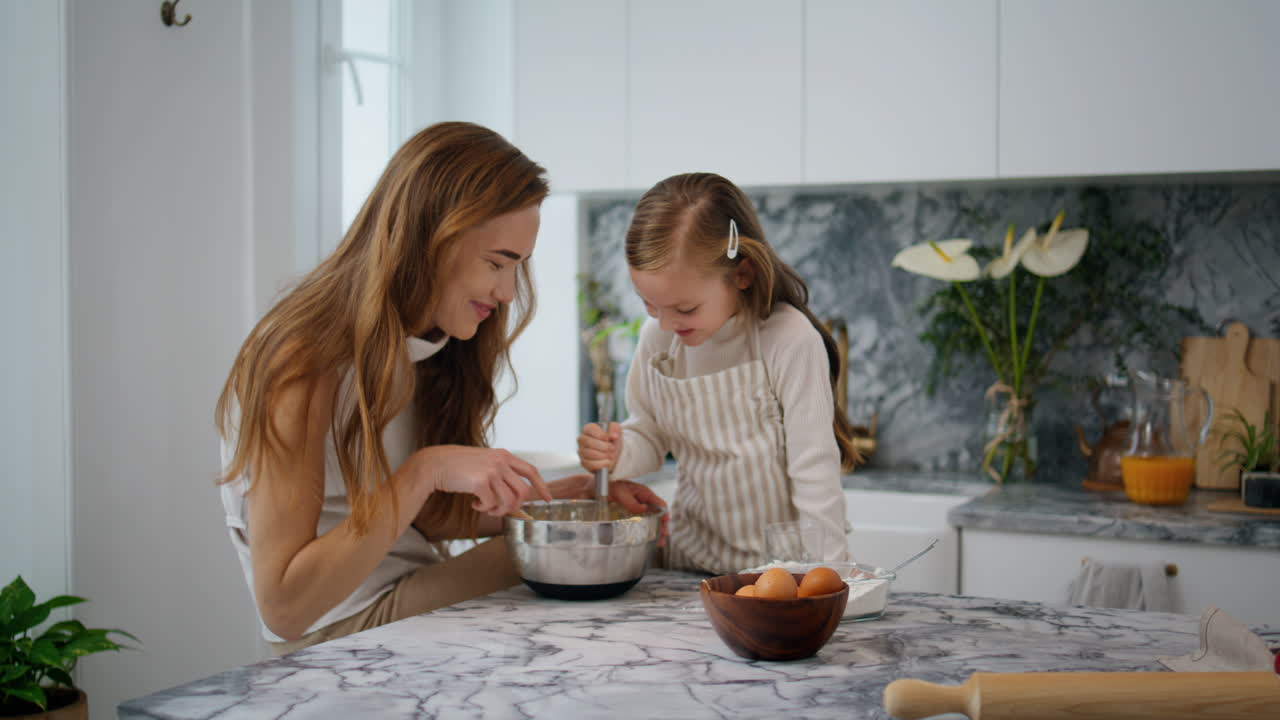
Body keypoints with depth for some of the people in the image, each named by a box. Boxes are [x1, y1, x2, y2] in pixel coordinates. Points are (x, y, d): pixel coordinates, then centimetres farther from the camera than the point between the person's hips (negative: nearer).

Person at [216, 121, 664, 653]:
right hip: (346, 634, -8)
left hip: (415, 594, 8)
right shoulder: (304, 364, -21)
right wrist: (426, 470, -30)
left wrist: (571, 495, -3)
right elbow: (282, 608, -25)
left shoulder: (427, 350, 5)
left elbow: (432, 517, 9)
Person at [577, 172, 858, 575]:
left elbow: (814, 471, -13)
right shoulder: (657, 336, -1)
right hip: (692, 556, 4)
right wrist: (618, 453, -8)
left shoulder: (791, 341, -18)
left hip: (778, 562, -4)